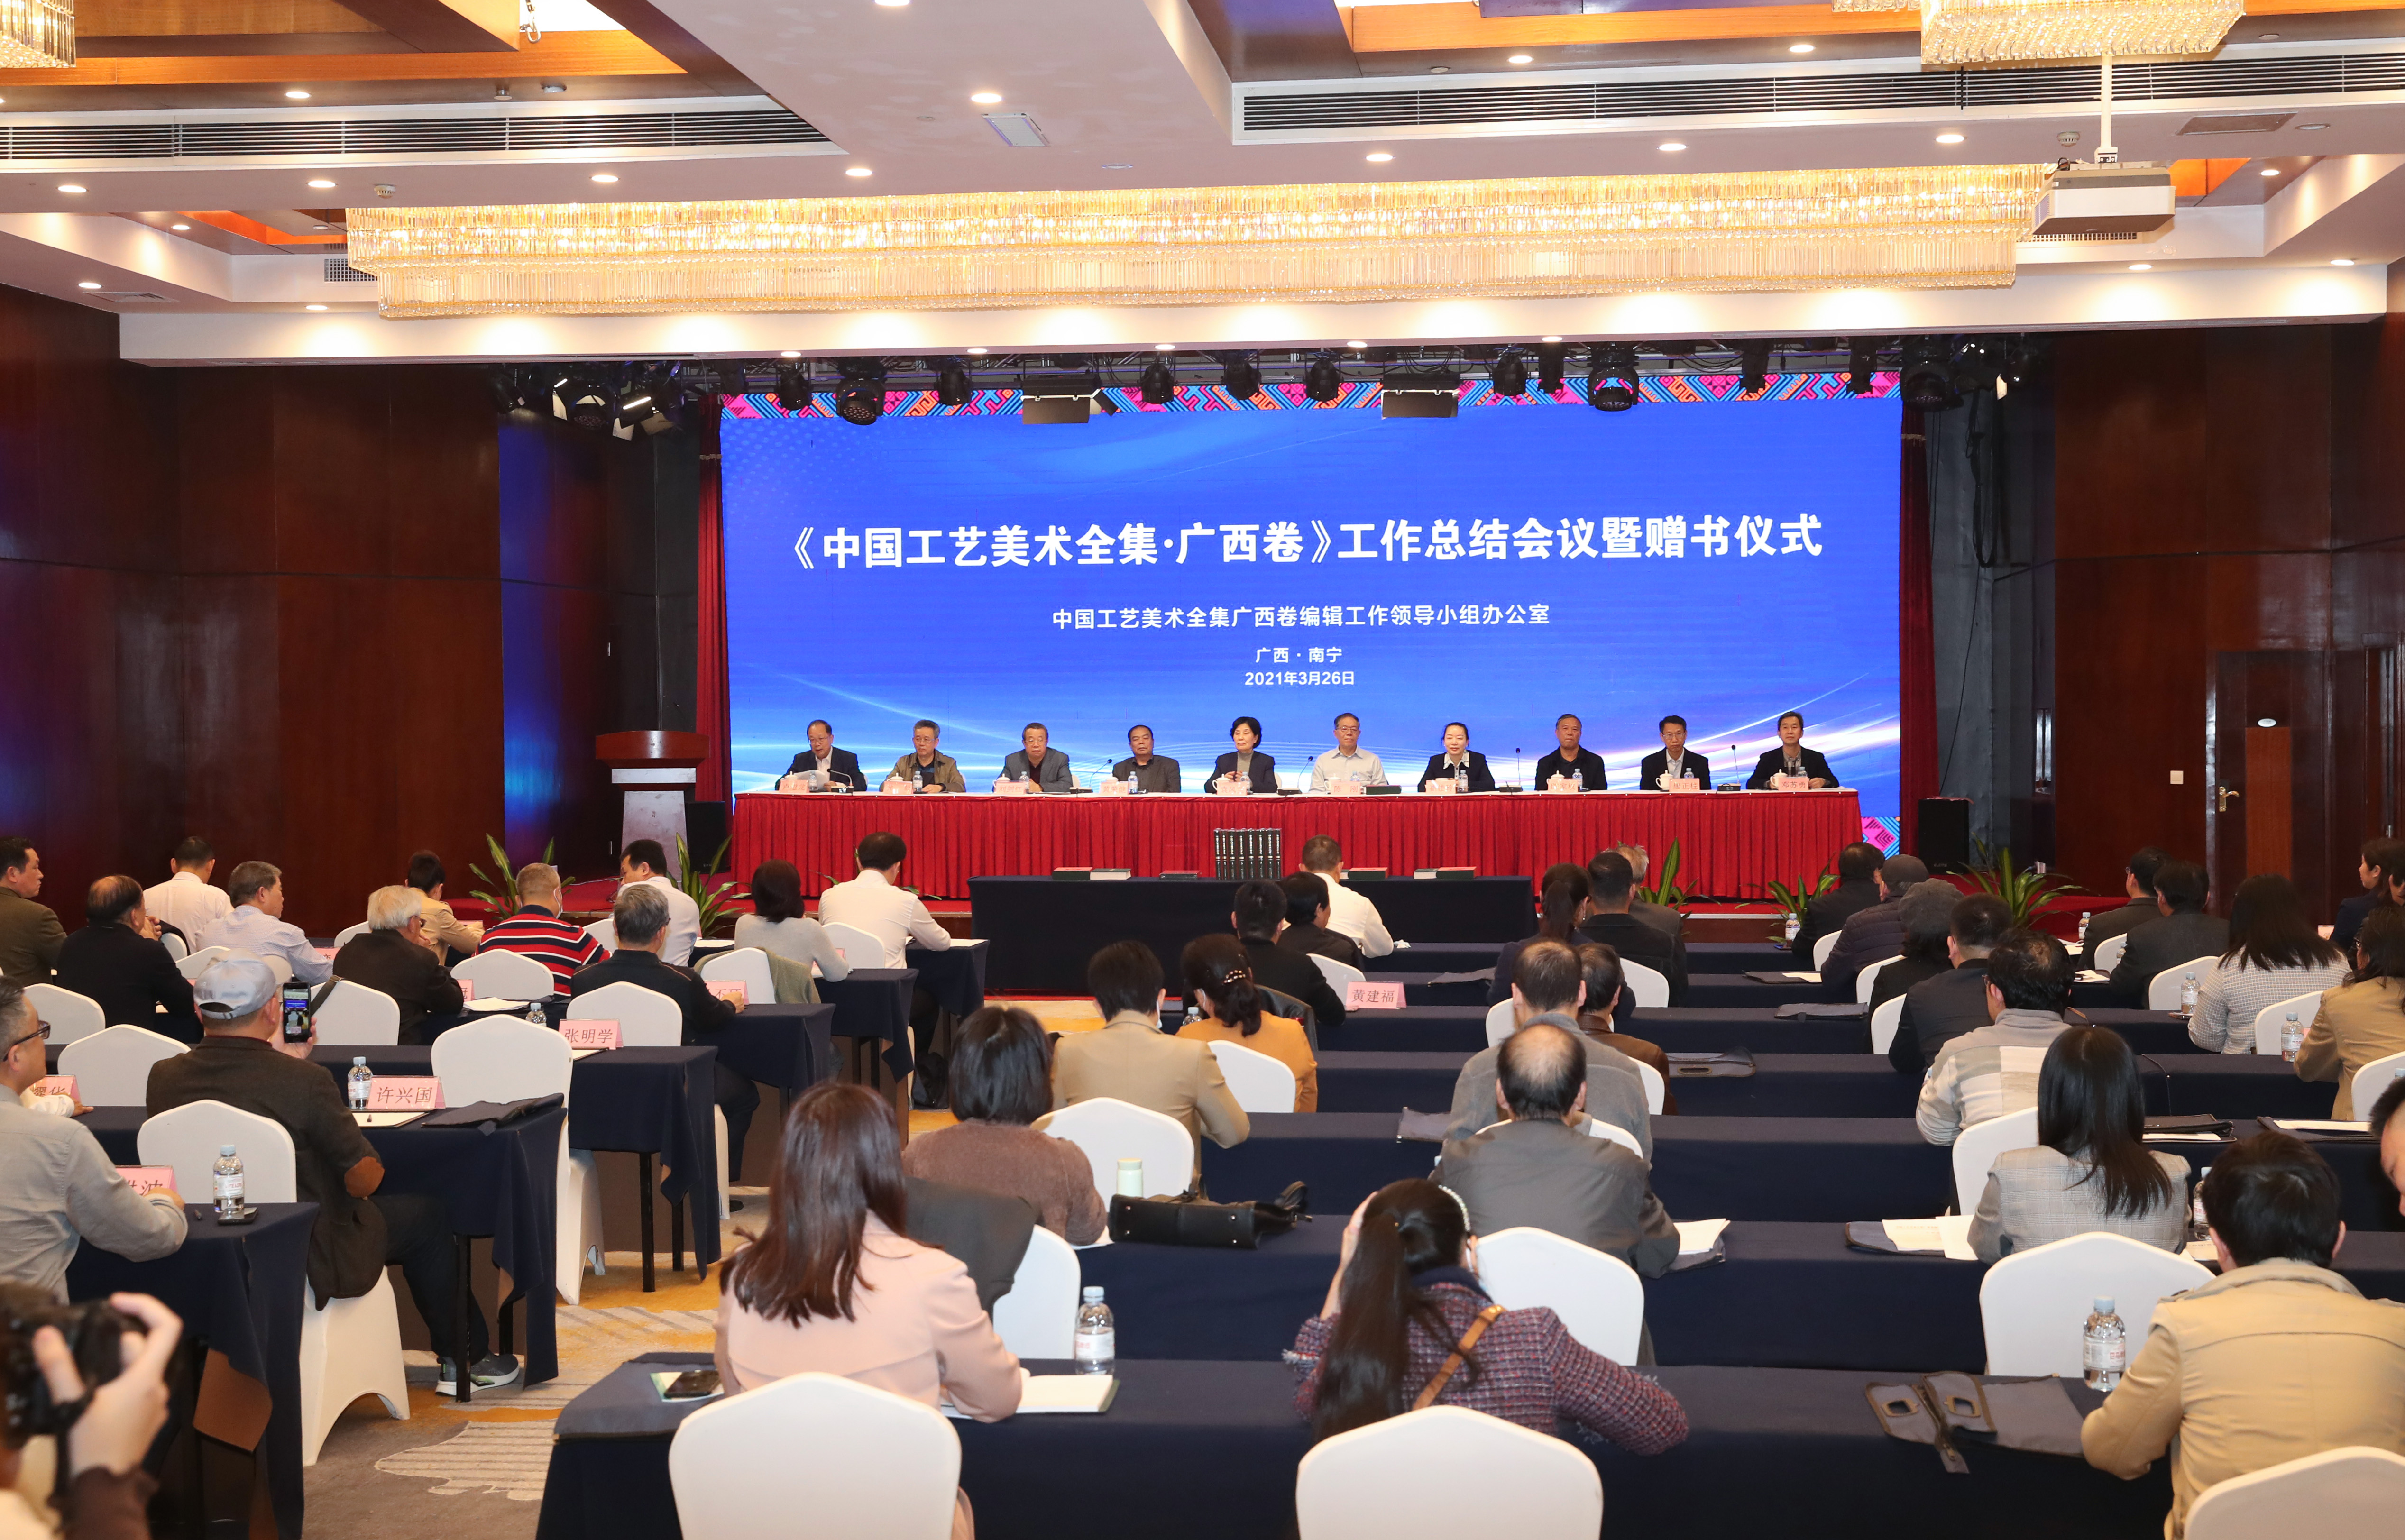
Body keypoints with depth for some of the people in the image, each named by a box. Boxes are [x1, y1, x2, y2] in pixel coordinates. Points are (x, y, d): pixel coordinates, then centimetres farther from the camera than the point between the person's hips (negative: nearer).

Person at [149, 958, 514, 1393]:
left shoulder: (163, 1077, -9)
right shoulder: (304, 1080, -25)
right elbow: (366, 1180, -14)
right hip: (309, 1259, -6)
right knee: (426, 1214, 20)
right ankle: (464, 1360, 33)